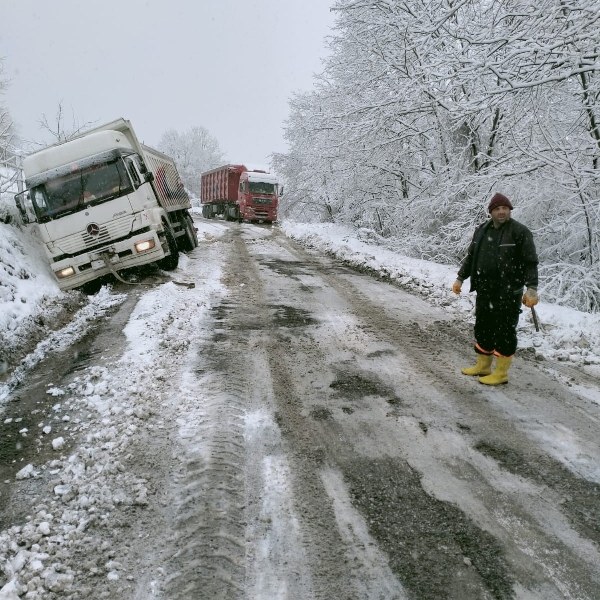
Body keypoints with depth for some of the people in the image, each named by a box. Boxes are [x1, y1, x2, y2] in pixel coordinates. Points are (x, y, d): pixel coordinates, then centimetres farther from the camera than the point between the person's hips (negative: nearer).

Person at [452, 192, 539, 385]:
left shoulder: (520, 232, -8)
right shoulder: (481, 230, 10)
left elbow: (530, 262, -10)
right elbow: (471, 257, 18)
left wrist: (532, 288, -19)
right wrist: (460, 278, 12)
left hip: (508, 293, -6)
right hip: (484, 291, 6)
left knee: (504, 332, 1)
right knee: (482, 328, 15)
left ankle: (501, 373, 12)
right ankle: (483, 366, 30)